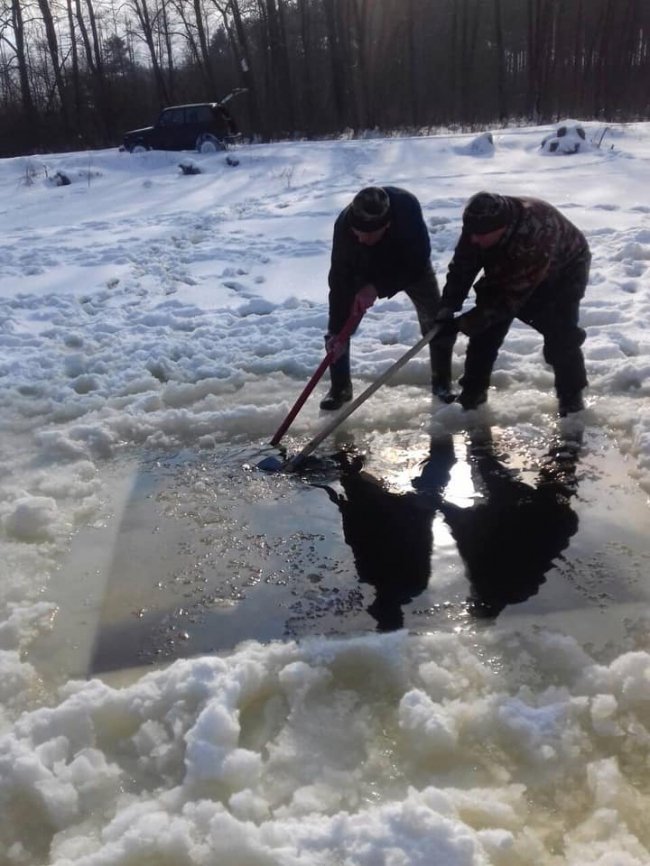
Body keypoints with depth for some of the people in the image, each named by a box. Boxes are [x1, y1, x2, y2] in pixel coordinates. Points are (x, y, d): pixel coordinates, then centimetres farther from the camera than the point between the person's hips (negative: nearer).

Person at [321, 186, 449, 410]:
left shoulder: (407, 206, -42)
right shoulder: (344, 225, -39)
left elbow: (418, 261, -34)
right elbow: (340, 281, -33)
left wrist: (378, 288, -41)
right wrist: (338, 331, -35)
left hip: (410, 265, 0)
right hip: (365, 268, 1)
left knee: (436, 321, -4)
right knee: (338, 326, -7)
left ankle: (442, 383, 17)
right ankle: (340, 388, 10)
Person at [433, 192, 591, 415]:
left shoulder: (535, 235, -45)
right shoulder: (481, 224, -27)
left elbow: (511, 296, -40)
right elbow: (461, 268, -19)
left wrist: (463, 323, -40)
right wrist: (446, 312, -31)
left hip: (564, 270, -5)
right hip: (510, 269, 6)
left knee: (560, 333, -19)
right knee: (487, 326, -5)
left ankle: (571, 397, 1)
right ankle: (472, 391, 9)